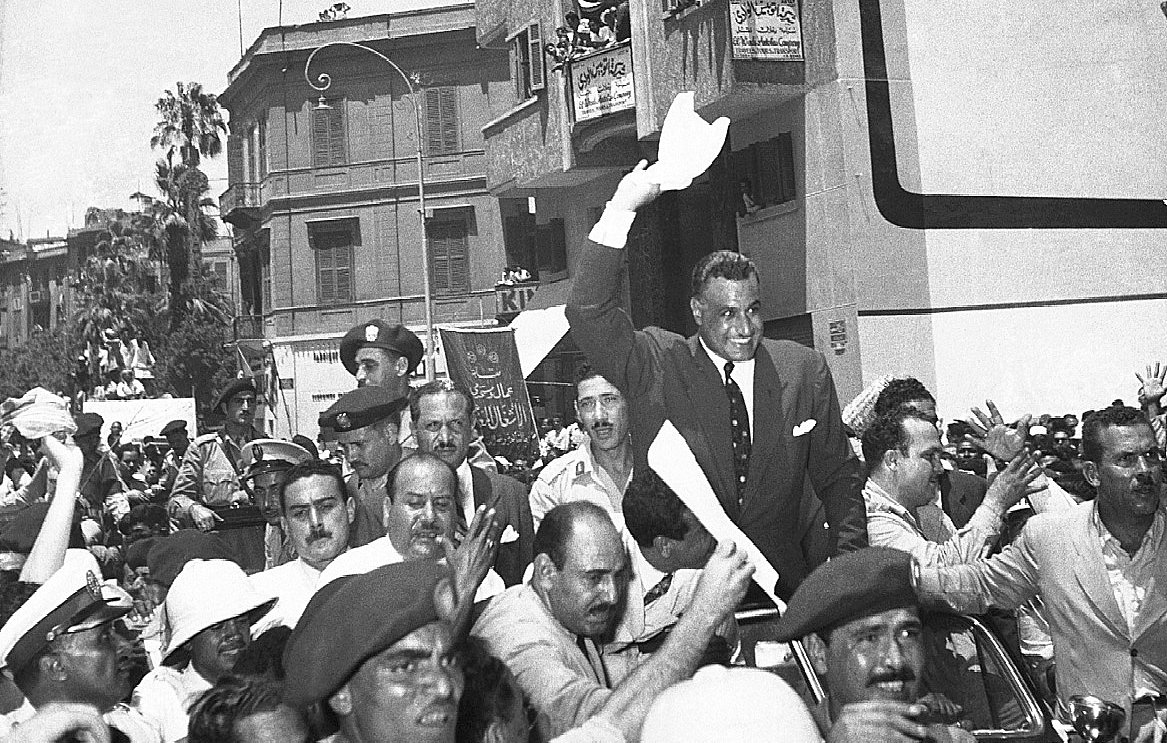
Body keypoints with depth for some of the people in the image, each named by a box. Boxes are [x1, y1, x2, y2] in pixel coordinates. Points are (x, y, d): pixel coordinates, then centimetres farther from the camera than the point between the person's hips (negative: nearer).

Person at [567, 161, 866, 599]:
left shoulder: (805, 371, 6)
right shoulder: (657, 369, -1)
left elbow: (838, 479, 13)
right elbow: (588, 313, -15)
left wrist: (849, 565, 0)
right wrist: (621, 208, -18)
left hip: (787, 586, 2)